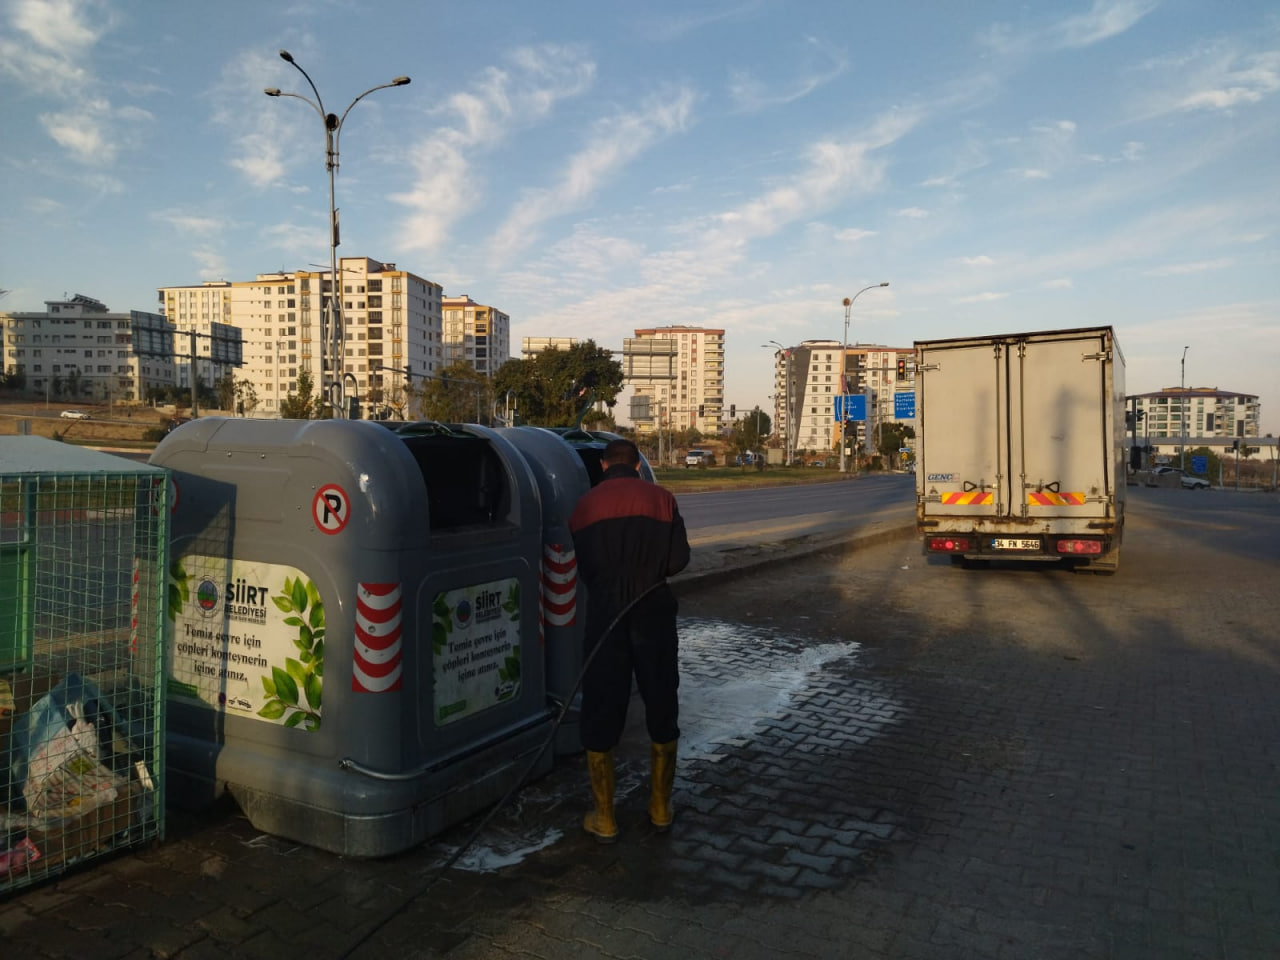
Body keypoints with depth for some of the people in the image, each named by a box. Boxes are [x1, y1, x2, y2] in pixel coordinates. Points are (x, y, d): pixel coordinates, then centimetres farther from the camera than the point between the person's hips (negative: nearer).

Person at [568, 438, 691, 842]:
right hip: (653, 612, 1)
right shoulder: (661, 498, 2)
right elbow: (678, 560, -3)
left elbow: (581, 567, 6)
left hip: (604, 613, 0)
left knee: (601, 712, 10)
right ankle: (660, 808, 27)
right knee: (661, 708, 16)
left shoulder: (585, 505, 4)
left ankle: (603, 819, 16)